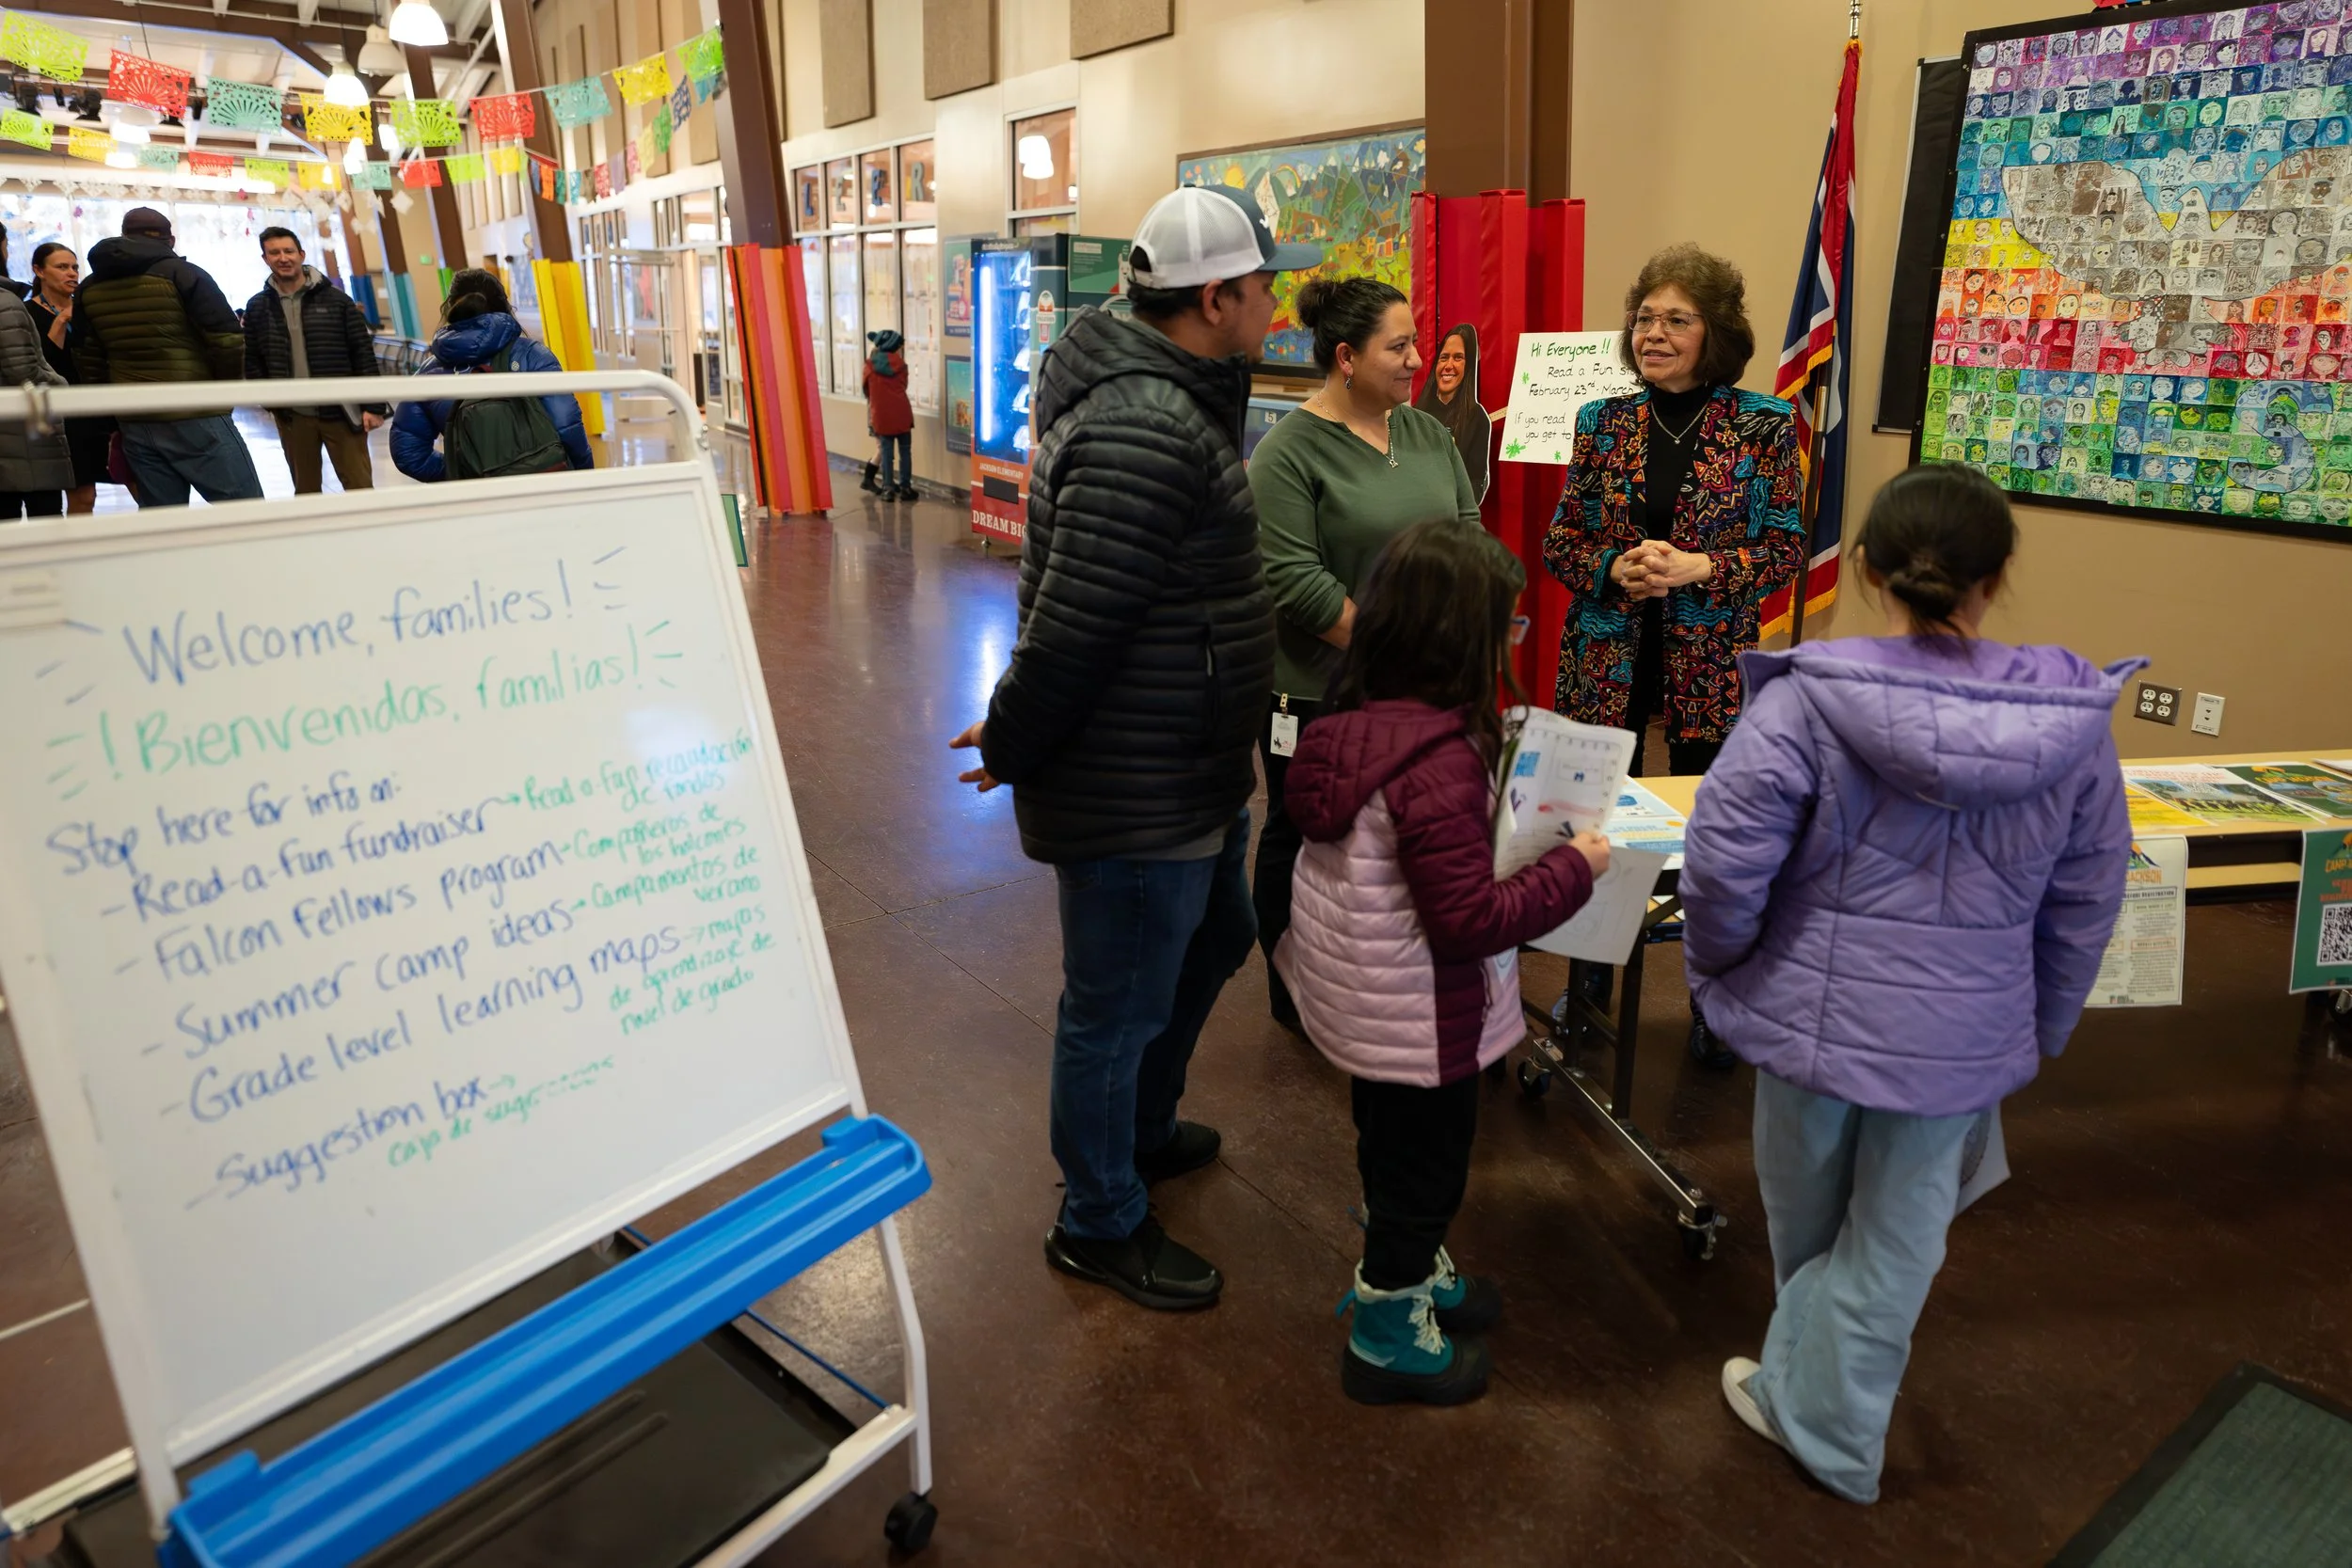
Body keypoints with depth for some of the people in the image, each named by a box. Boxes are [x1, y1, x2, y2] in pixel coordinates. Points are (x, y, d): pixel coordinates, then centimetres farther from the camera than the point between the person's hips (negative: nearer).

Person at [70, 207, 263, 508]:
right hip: (195, 417, -6)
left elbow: (88, 362, 15)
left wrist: (115, 419, 22)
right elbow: (228, 339, -11)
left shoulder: (89, 289, 14)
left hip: (134, 423, 6)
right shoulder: (181, 273, -3)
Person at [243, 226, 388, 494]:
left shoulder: (336, 299, -1)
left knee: (360, 487, 0)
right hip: (292, 416, 3)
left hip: (341, 411, -3)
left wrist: (374, 406, -8)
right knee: (306, 491, 13)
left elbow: (363, 353, -3)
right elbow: (251, 360, 10)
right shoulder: (257, 307, 7)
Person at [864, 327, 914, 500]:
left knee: (886, 452, 5)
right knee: (904, 452, 6)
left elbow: (867, 390, 11)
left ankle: (888, 488, 4)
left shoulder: (870, 364, 2)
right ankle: (905, 488, 7)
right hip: (902, 412, 0)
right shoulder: (899, 363, 2)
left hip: (881, 415, 0)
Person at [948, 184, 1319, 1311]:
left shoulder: (1175, 400, 10)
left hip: (1190, 772, 11)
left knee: (1215, 938, 27)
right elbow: (1075, 620, -28)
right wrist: (1011, 747, -14)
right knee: (1118, 1005, 7)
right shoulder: (1147, 431, -26)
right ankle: (1099, 1223, 30)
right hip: (1132, 797, -11)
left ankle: (1140, 1131, 50)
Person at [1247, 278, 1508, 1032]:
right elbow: (1294, 581, -20)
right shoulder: (1290, 451, -13)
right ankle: (1292, 997, 27)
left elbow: (1468, 533, 11)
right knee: (1303, 840, 9)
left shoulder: (1428, 433, 8)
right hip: (1318, 694, -6)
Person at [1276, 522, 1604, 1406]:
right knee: (1424, 1167, 14)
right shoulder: (1440, 757, -31)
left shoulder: (1348, 724, -5)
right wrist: (1572, 869, -16)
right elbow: (1469, 919, -28)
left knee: (1391, 1149, 28)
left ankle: (1403, 1279, 52)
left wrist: (1504, 820, 6)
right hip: (1420, 1018, -8)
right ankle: (1387, 1337, 35)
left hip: (1360, 997, 8)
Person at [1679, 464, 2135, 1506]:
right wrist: (2045, 1028, 17)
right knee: (1898, 1238, 19)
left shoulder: (1806, 702, -21)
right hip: (1967, 1033, 2)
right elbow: (2085, 903, 3)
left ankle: (1801, 1389, 47)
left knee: (1807, 1218, 22)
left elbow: (1724, 860, -21)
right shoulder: (2074, 725, -8)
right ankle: (1830, 1427, 37)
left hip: (1816, 1009, -2)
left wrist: (1715, 961, 0)